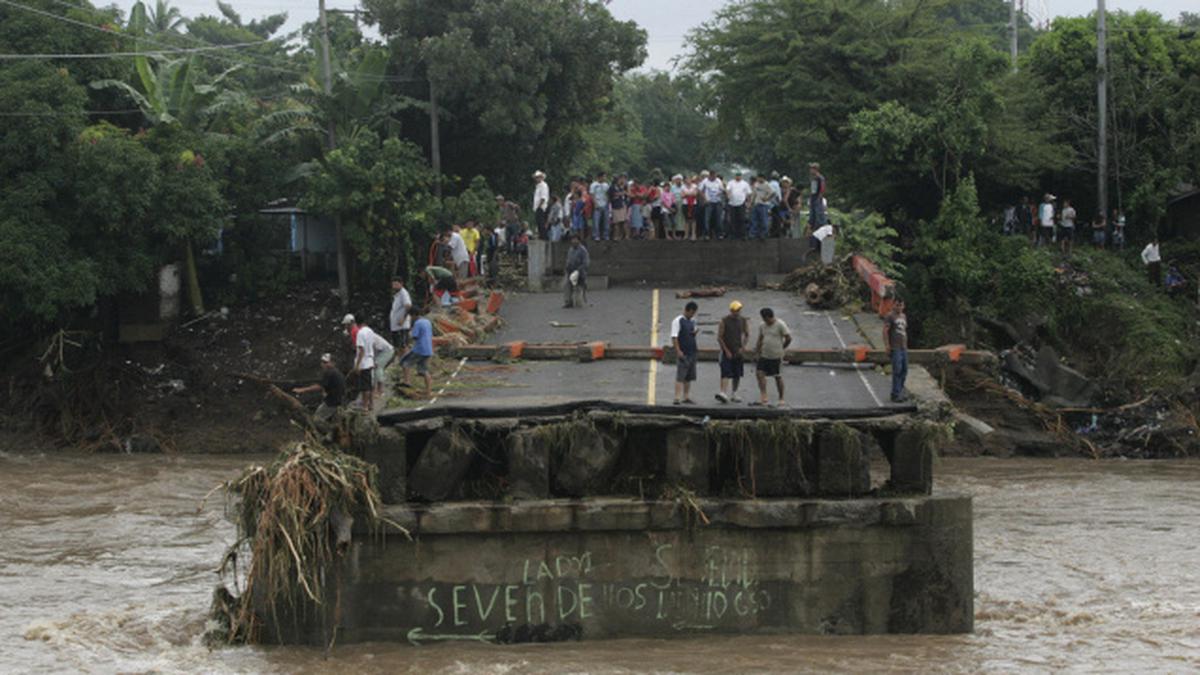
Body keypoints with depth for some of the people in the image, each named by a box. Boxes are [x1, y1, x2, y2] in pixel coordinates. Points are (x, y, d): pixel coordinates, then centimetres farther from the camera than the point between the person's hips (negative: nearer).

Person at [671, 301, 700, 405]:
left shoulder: (692, 321, 15)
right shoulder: (678, 321, -7)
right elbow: (674, 337, -12)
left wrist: (695, 332, 0)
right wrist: (678, 351, -20)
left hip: (691, 353, 8)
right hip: (682, 353, -8)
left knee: (689, 377, 10)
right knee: (680, 377, -9)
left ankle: (686, 397, 17)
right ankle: (677, 398, -11)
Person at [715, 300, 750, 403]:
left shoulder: (744, 321, 6)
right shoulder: (724, 321, -6)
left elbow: (747, 335, 13)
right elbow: (719, 337, -5)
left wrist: (742, 347, -2)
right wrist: (726, 351, -11)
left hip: (738, 352, 4)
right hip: (727, 351, -4)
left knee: (737, 375, 8)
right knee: (726, 373, -15)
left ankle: (733, 394, 20)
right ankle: (723, 393, -25)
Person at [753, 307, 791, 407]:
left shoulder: (780, 325, -9)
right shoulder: (762, 326, 10)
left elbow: (788, 338, -7)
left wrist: (782, 348, 2)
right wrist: (757, 353, 11)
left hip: (776, 356, -6)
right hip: (764, 356, 6)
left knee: (778, 377, 3)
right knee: (760, 374, -8)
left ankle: (781, 399, 14)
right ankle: (764, 398, -8)